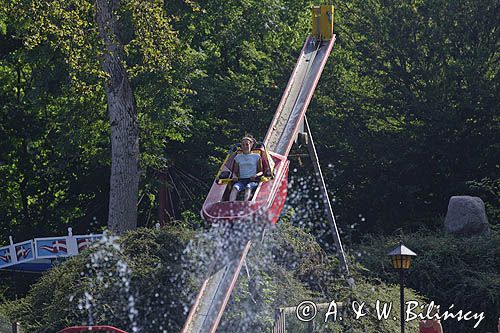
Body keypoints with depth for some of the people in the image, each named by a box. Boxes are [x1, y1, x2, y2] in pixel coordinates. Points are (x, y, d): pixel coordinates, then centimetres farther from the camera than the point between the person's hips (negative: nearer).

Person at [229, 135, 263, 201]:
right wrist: (234, 176, -2)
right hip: (241, 180, 2)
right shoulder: (238, 157, 21)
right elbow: (235, 171, 22)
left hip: (253, 181, -2)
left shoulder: (256, 156, 14)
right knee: (235, 188, -32)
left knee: (248, 188, -37)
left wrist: (256, 175, -12)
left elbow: (261, 171, 10)